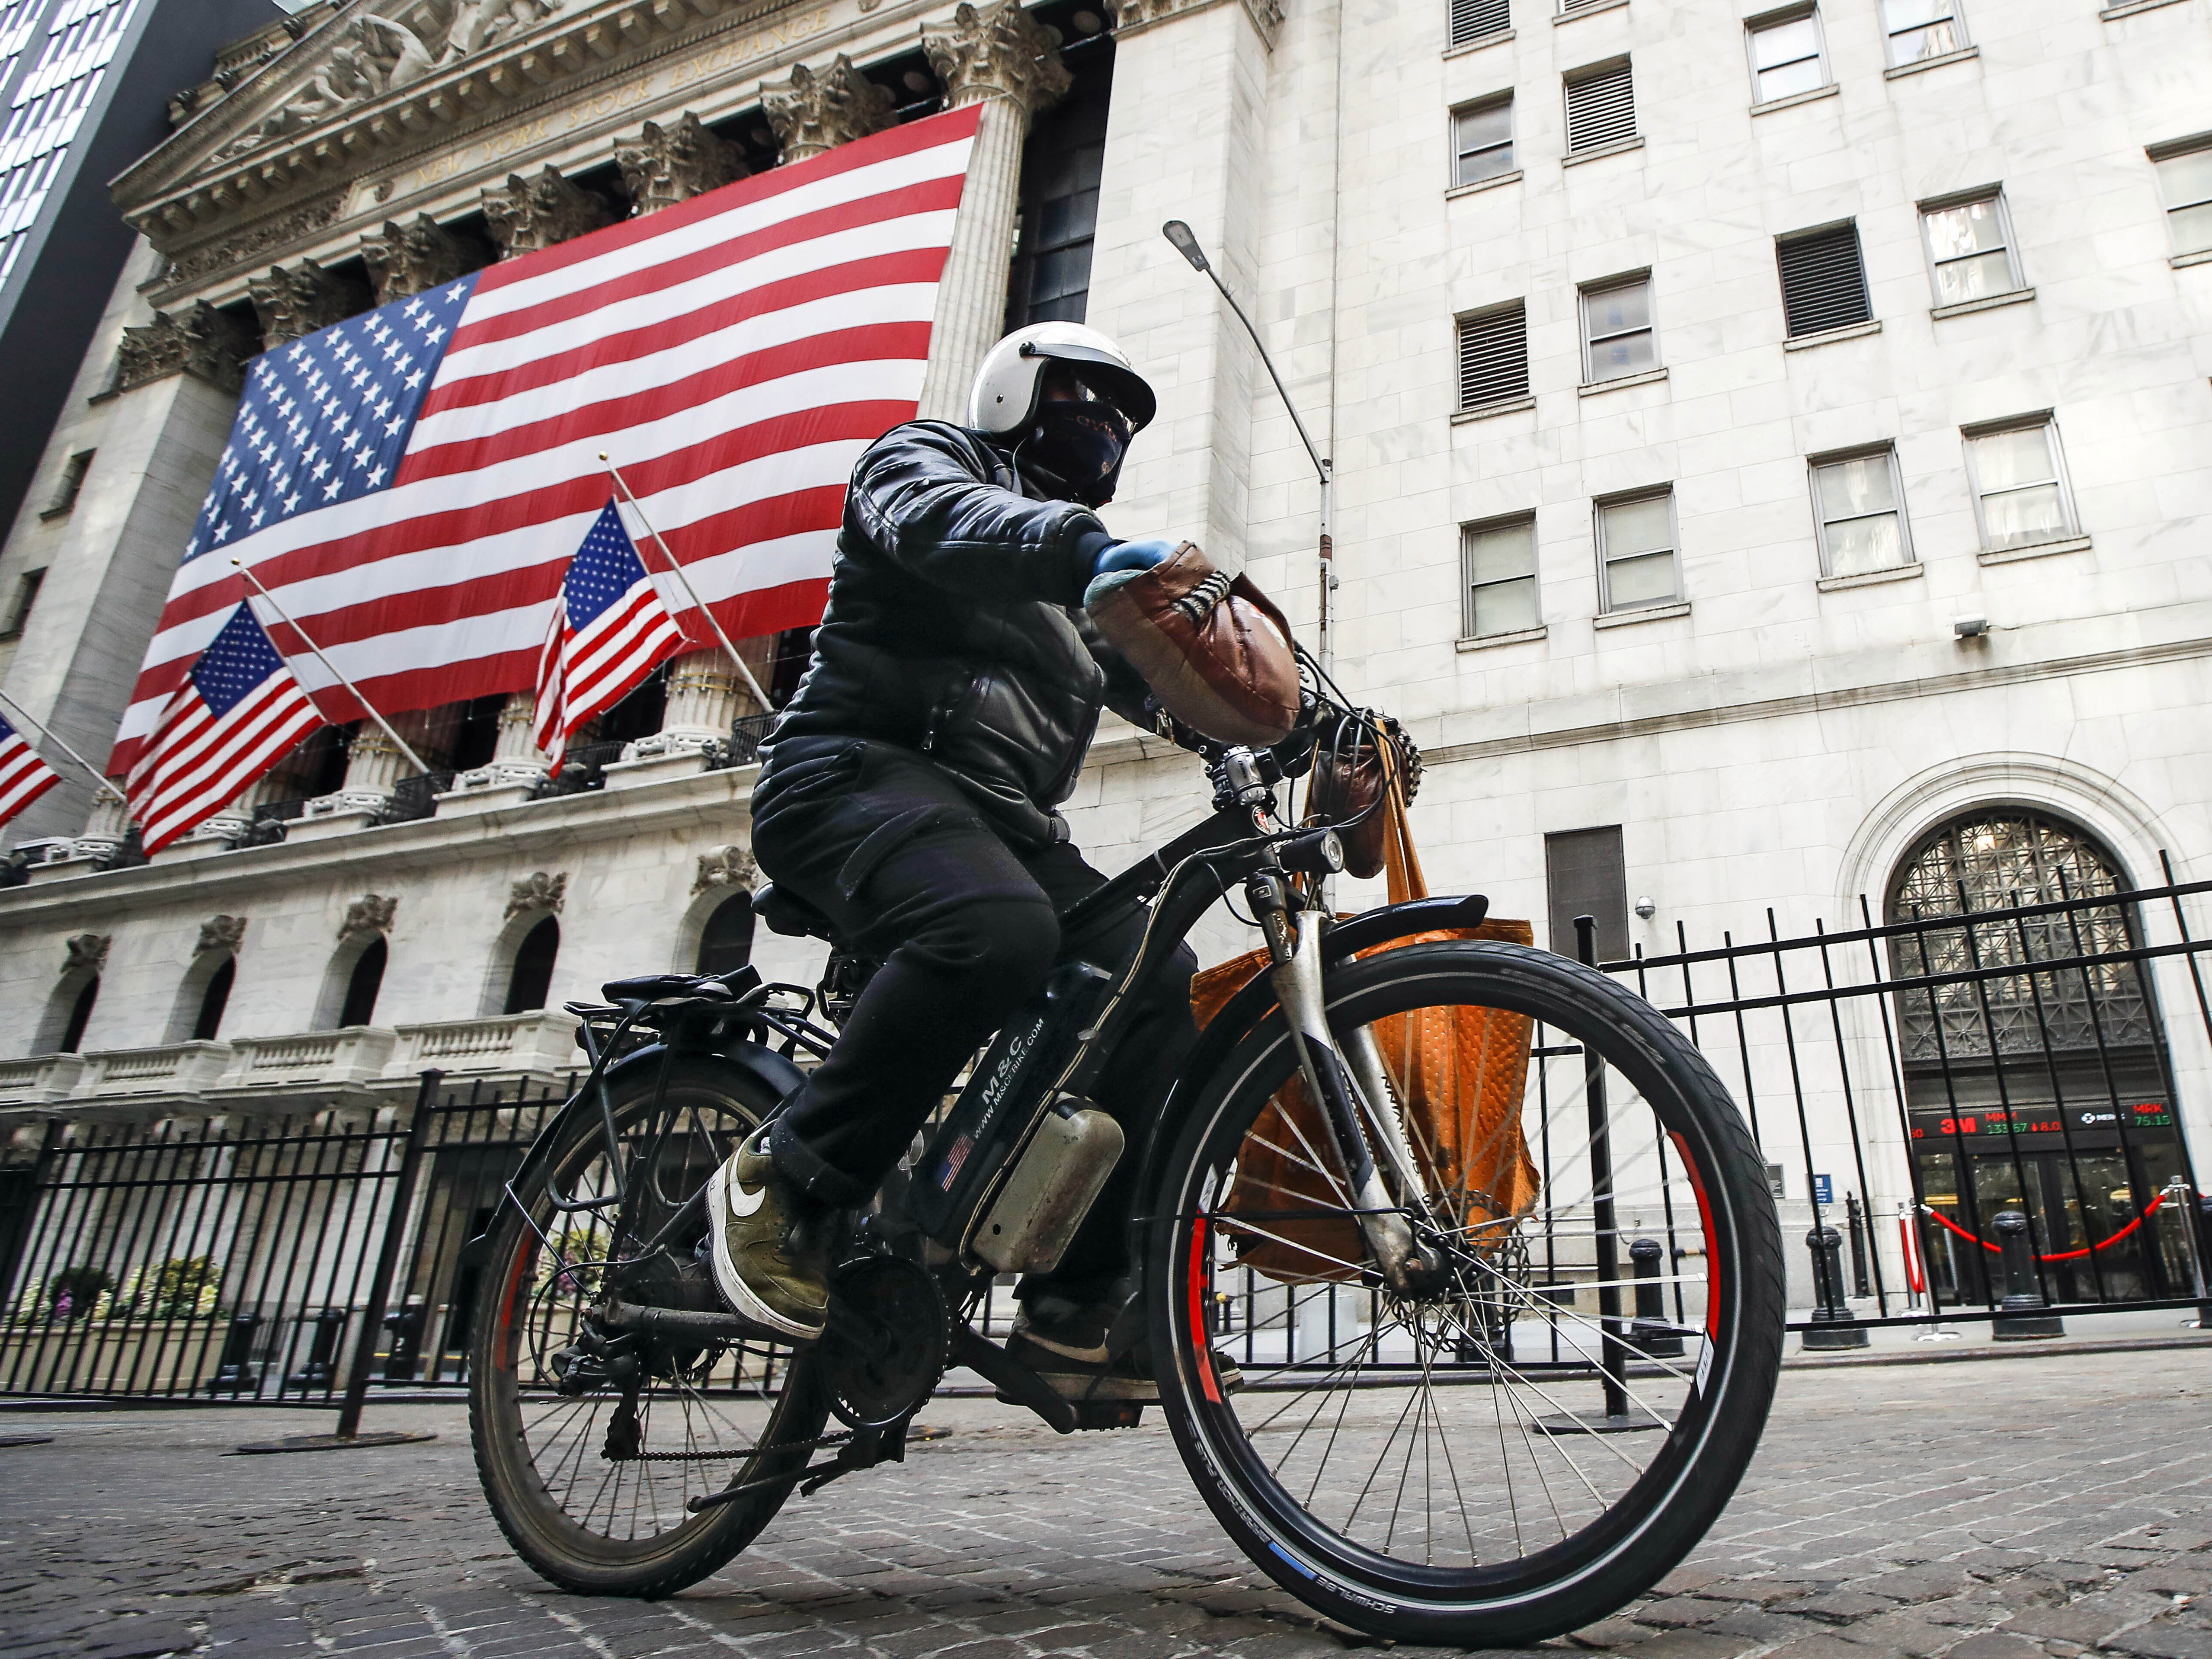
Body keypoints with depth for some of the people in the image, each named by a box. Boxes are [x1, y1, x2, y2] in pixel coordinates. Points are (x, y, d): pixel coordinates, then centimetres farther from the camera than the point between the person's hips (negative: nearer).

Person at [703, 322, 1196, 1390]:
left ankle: (1071, 1309, -10)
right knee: (996, 932, -38)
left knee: (1161, 986, -16)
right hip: (863, 773, -7)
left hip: (999, 817, 7)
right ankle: (784, 1181, -20)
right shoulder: (927, 458, 10)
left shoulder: (1076, 591, 32)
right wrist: (1087, 547, -35)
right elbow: (938, 525, -16)